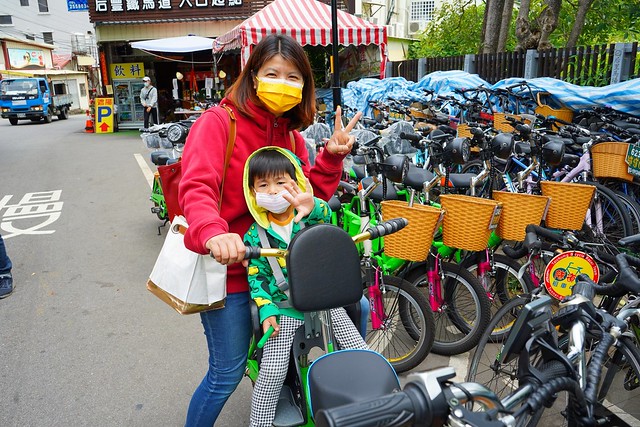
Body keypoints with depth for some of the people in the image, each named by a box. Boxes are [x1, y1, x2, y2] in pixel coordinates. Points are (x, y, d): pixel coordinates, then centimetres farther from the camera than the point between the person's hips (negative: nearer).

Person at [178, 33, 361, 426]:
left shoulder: (292, 136, 8)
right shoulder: (219, 121, -13)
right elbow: (196, 187, -26)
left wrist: (332, 156, -9)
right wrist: (213, 233, -45)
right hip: (225, 264, -6)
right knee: (227, 373, 1)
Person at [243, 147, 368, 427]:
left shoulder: (309, 214, -6)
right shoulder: (255, 235, -6)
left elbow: (326, 214, -30)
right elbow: (256, 277, 0)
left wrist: (311, 208, -54)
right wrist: (267, 310, -12)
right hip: (285, 310, -1)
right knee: (272, 373, -10)